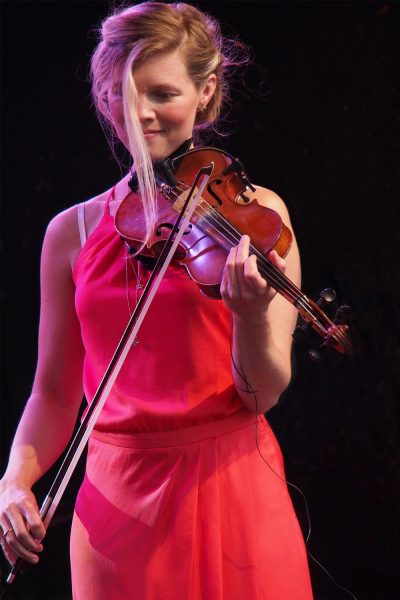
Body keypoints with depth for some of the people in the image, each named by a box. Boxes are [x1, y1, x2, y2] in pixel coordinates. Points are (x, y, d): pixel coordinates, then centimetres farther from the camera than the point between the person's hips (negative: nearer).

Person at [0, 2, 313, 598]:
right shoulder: (72, 231, 6)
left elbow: (264, 393, -8)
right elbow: (55, 392, 9)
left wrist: (252, 317, -29)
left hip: (230, 495, -2)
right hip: (115, 499, 2)